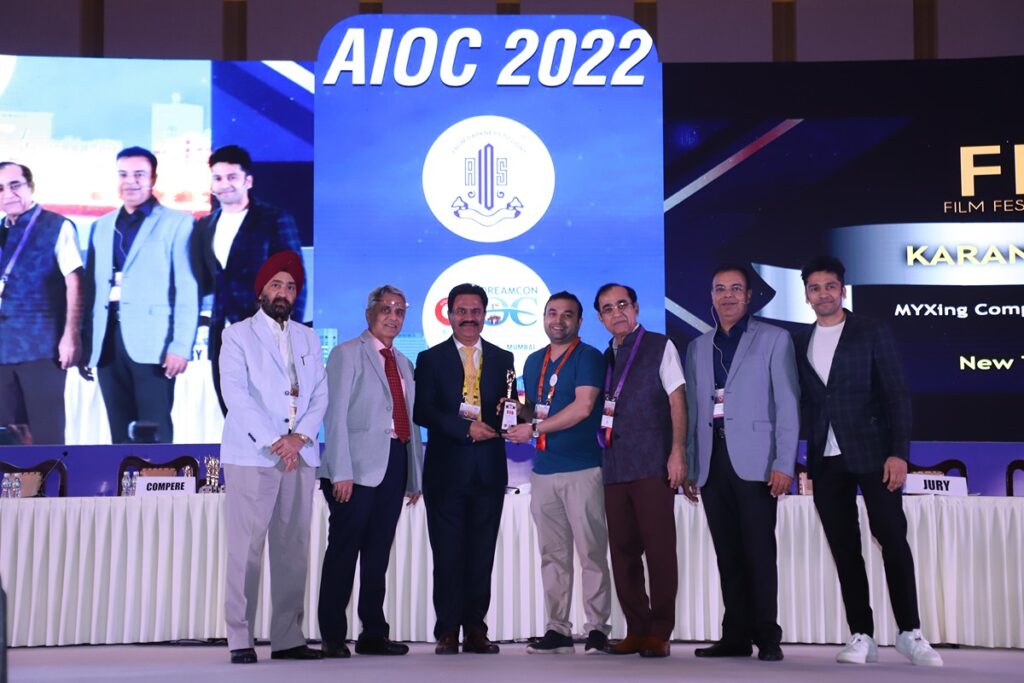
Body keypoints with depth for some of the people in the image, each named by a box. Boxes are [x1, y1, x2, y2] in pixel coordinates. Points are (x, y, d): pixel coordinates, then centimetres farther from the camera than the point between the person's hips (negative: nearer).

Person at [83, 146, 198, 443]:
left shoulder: (177, 223, 2)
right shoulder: (101, 226, 17)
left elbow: (187, 291, -4)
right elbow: (91, 287, 17)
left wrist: (181, 346, -12)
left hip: (151, 343, -5)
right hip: (108, 342, 5)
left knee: (155, 434, -3)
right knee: (120, 433, 8)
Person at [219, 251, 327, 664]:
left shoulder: (308, 339, 18)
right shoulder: (238, 336, 4)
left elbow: (320, 395, 10)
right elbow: (235, 394, -7)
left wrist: (299, 437, -7)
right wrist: (274, 441, -14)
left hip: (300, 456, 4)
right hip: (251, 456, -4)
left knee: (293, 549, 3)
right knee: (246, 549, -6)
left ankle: (288, 638, 8)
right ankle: (240, 639, -2)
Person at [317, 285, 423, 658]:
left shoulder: (404, 363, 21)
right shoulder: (347, 354, 1)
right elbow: (336, 415, -7)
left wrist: (416, 475, 13)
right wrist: (341, 472, -15)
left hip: (395, 465, 6)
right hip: (358, 467, -6)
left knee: (378, 554, 10)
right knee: (343, 552, -3)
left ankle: (373, 634, 15)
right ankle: (333, 637, 3)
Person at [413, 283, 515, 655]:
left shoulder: (502, 359, 13)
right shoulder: (431, 359, 6)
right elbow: (422, 412, -4)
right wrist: (466, 428, -15)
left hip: (489, 470, 2)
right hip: (446, 468, -2)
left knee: (482, 555, 4)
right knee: (448, 553, -1)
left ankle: (475, 630, 10)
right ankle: (447, 632, 6)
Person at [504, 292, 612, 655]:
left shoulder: (588, 357, -3)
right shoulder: (534, 361, 17)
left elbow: (583, 407, -14)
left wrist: (535, 429, -12)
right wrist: (519, 414, 1)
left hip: (583, 469, -6)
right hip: (543, 471, 6)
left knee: (591, 553, -3)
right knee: (552, 555, 6)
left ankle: (597, 629, 2)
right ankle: (557, 629, 10)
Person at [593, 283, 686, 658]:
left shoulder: (660, 347, 4)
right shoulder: (606, 358, 18)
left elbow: (677, 401, -2)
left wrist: (677, 452, -13)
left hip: (652, 465, -5)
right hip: (615, 467, 5)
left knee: (659, 548, -5)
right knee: (623, 550, 5)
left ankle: (659, 633, 1)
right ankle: (636, 630, 12)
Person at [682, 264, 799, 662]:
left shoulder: (774, 339, 5)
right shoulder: (698, 348, 17)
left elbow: (787, 405, -1)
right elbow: (691, 410, 16)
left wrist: (784, 463, -10)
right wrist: (688, 466, 9)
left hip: (754, 461, -4)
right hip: (712, 463, 4)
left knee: (759, 551, -5)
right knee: (728, 554, 6)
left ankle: (767, 637, 1)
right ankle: (736, 636, 11)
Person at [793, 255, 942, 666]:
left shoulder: (872, 333, 2)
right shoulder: (800, 342, 12)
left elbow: (896, 396, -3)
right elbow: (803, 402, 11)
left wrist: (898, 452, -12)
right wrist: (804, 459, 4)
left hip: (871, 452, -3)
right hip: (825, 460, 3)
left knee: (893, 538, -5)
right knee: (844, 548, 4)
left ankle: (909, 632, 4)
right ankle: (861, 636, 8)